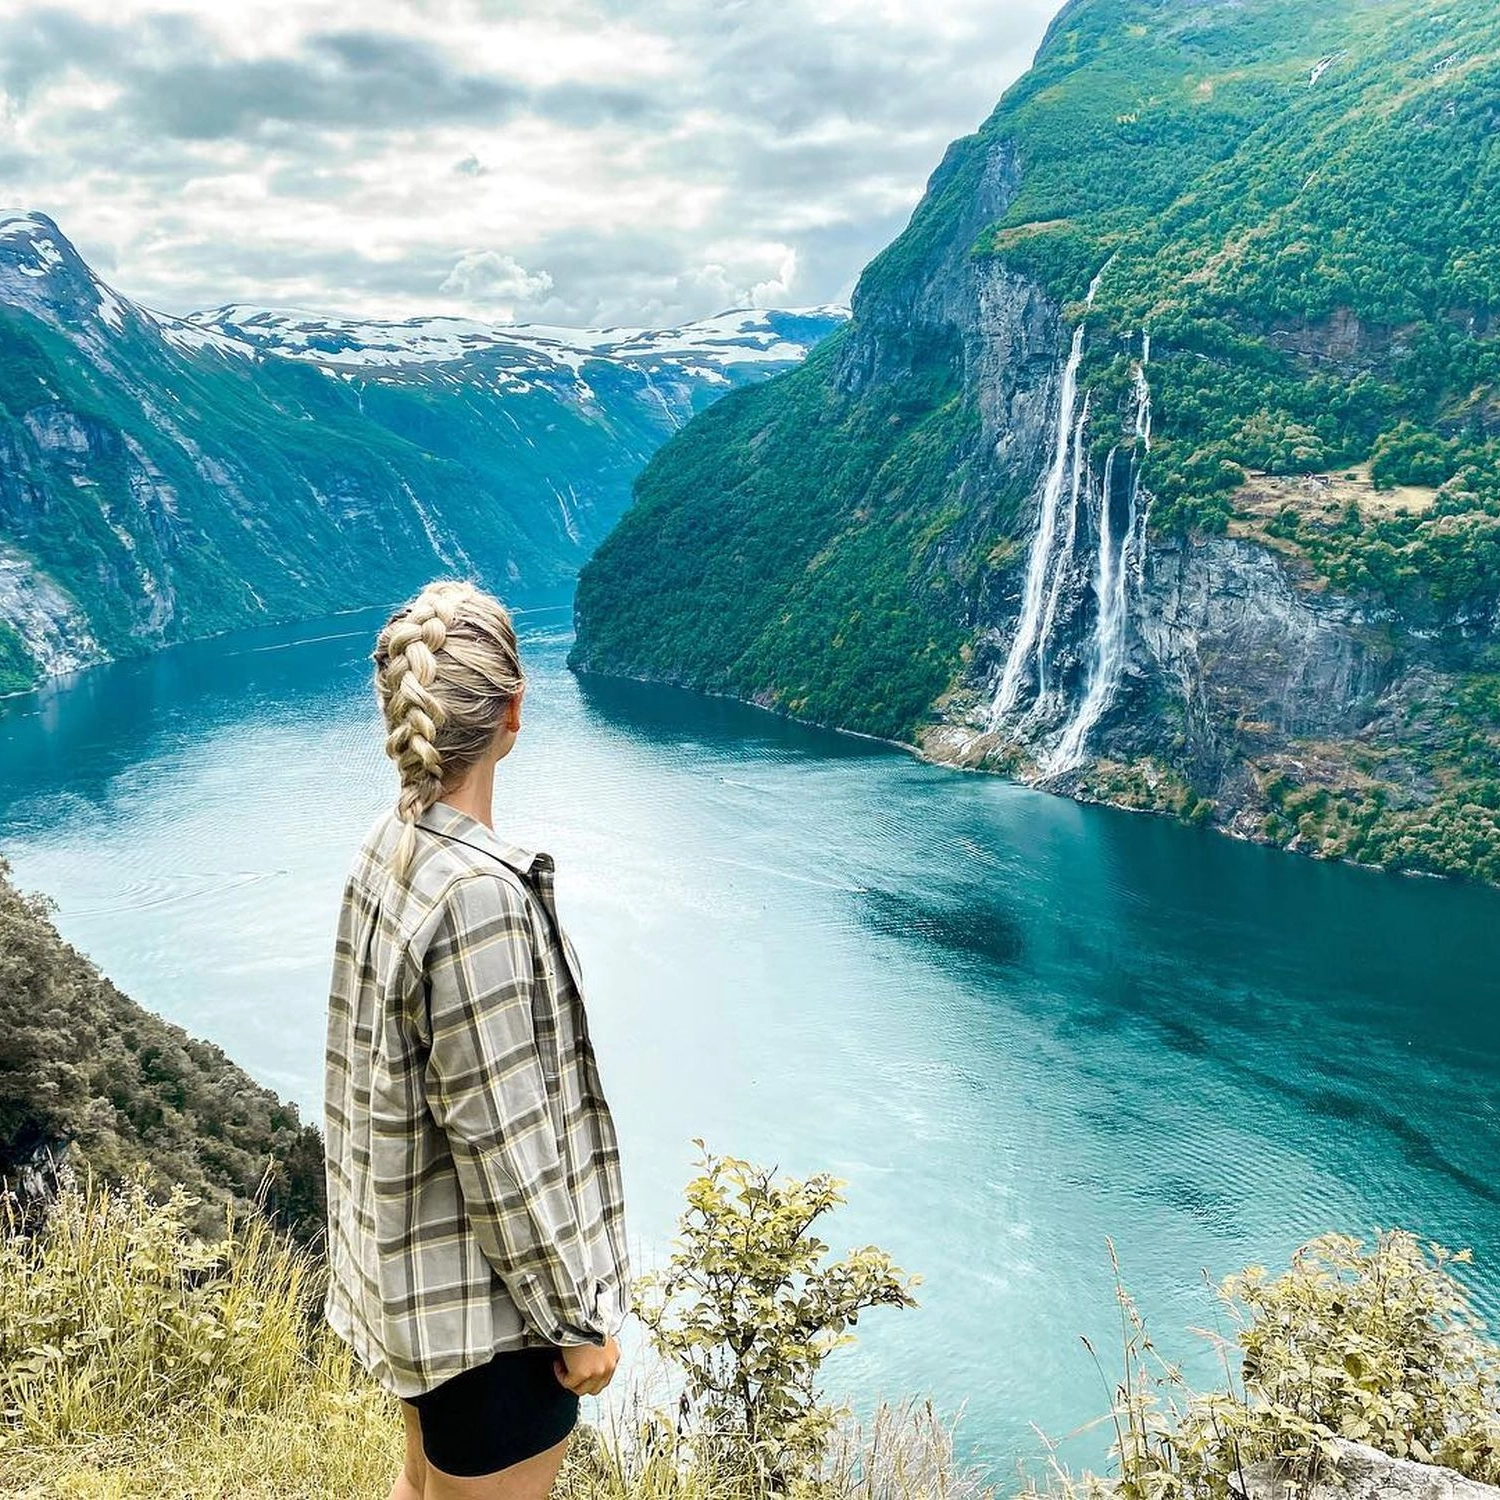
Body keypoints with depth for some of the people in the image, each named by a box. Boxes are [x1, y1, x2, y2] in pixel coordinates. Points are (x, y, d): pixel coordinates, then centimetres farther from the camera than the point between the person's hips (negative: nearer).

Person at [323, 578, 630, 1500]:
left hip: (411, 1273, 9)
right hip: (487, 1300, -9)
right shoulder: (477, 893, -29)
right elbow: (501, 1142, -25)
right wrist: (577, 1318, -13)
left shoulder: (389, 851, -1)